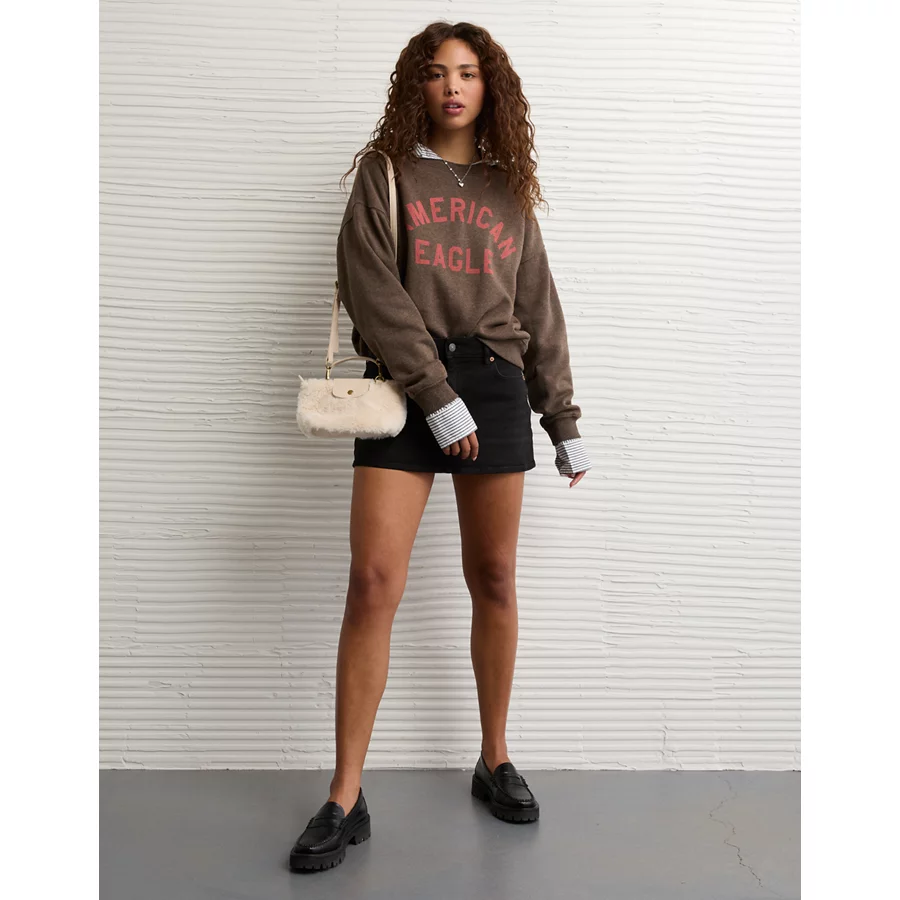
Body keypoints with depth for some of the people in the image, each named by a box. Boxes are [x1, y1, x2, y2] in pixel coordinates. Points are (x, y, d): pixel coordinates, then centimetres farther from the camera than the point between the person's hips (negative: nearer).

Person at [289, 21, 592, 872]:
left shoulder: (509, 189, 17)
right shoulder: (383, 173, 8)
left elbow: (540, 313, 17)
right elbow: (373, 291, -5)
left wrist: (566, 423, 13)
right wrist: (438, 396, -14)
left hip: (495, 386, 3)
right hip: (404, 383, -3)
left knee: (494, 580, 6)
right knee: (373, 582, -10)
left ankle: (495, 761, 22)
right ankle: (346, 799, -1)